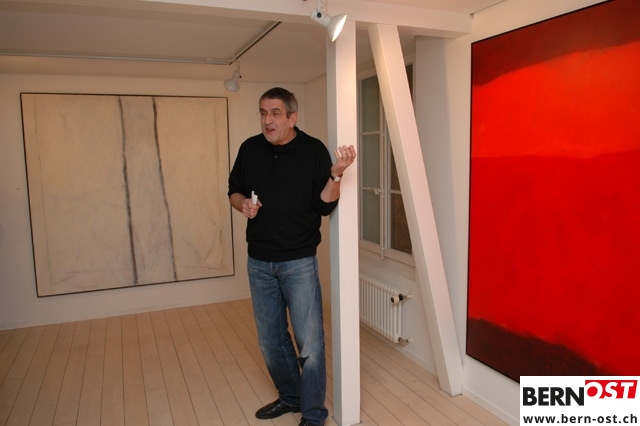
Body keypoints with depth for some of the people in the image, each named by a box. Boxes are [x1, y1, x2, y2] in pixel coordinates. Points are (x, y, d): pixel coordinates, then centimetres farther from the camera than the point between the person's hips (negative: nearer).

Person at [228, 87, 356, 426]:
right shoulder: (250, 149, 3)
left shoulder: (313, 151, -8)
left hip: (298, 261, -4)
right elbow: (234, 191, 13)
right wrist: (242, 204, -9)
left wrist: (336, 173, -26)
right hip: (259, 261, 5)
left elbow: (324, 205, -10)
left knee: (309, 342, 0)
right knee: (270, 338, 17)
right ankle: (289, 395, 40)